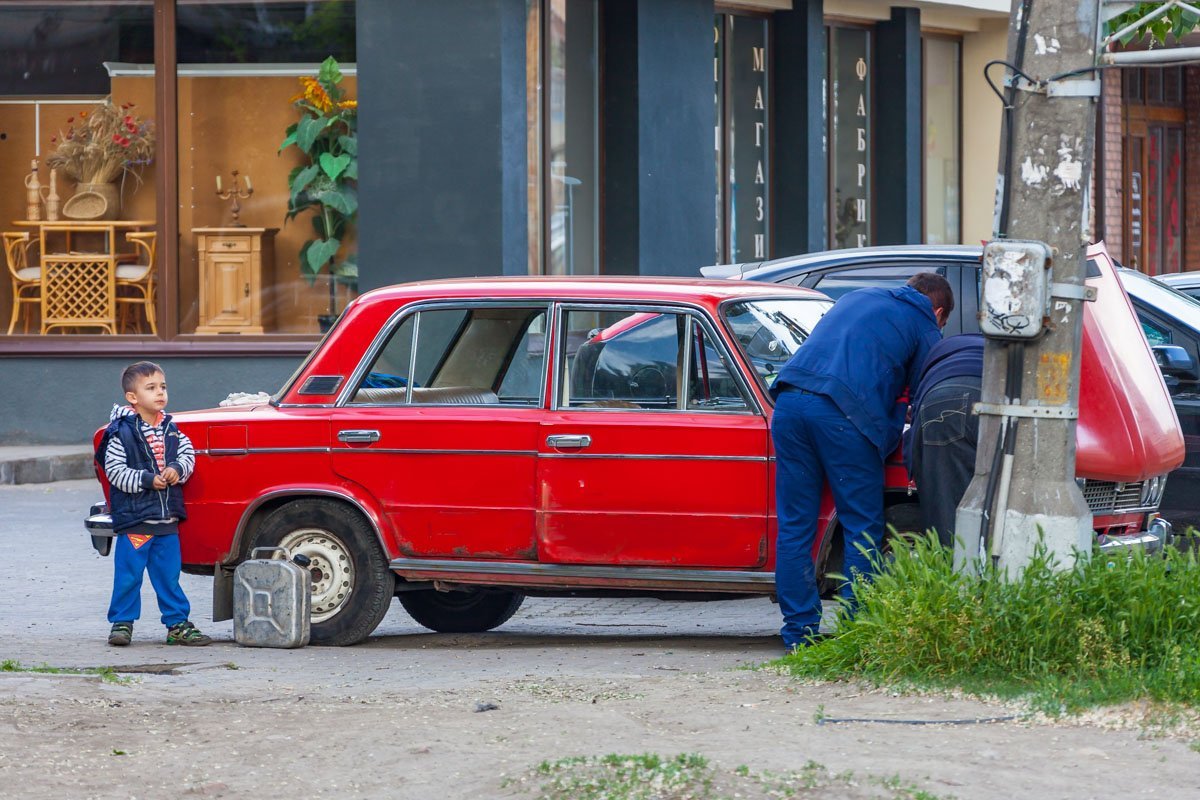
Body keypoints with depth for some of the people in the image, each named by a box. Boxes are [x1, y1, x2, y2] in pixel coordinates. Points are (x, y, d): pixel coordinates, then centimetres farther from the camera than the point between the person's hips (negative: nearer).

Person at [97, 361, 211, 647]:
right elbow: (114, 469, -13)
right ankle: (122, 622, 10)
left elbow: (188, 453, 11)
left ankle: (177, 623, 16)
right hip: (133, 518, -5)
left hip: (167, 517, 5)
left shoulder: (170, 429, 8)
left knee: (169, 574, 10)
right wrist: (147, 480, -19)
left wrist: (178, 469, -11)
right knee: (129, 574, -1)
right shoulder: (122, 432, -10)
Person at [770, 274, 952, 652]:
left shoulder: (857, 297, 32)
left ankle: (799, 632, 8)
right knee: (862, 528, 4)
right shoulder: (924, 324, 15)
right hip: (843, 412, -5)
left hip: (789, 402, 5)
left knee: (795, 525, 8)